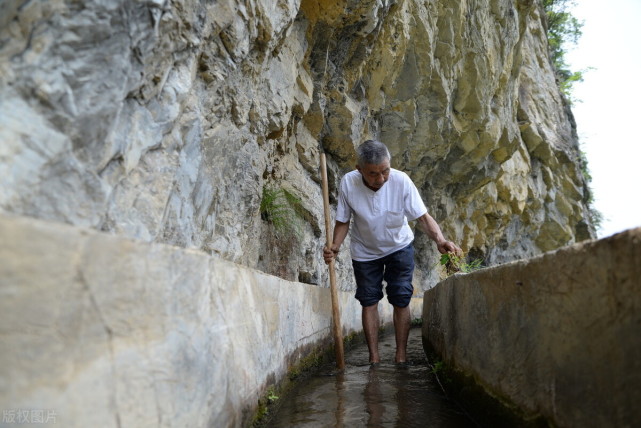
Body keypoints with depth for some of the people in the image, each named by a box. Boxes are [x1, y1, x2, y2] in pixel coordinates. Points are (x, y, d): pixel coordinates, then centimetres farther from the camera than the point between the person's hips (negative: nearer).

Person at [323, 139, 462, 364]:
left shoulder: (401, 181, -29)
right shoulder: (348, 183, -26)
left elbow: (423, 217, -25)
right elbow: (343, 221, -14)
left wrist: (440, 240, -42)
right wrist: (335, 245, -31)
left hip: (399, 246, 0)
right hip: (364, 250, 1)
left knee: (401, 300, -1)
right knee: (368, 301, 3)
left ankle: (401, 355, 12)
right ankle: (374, 357, 13)